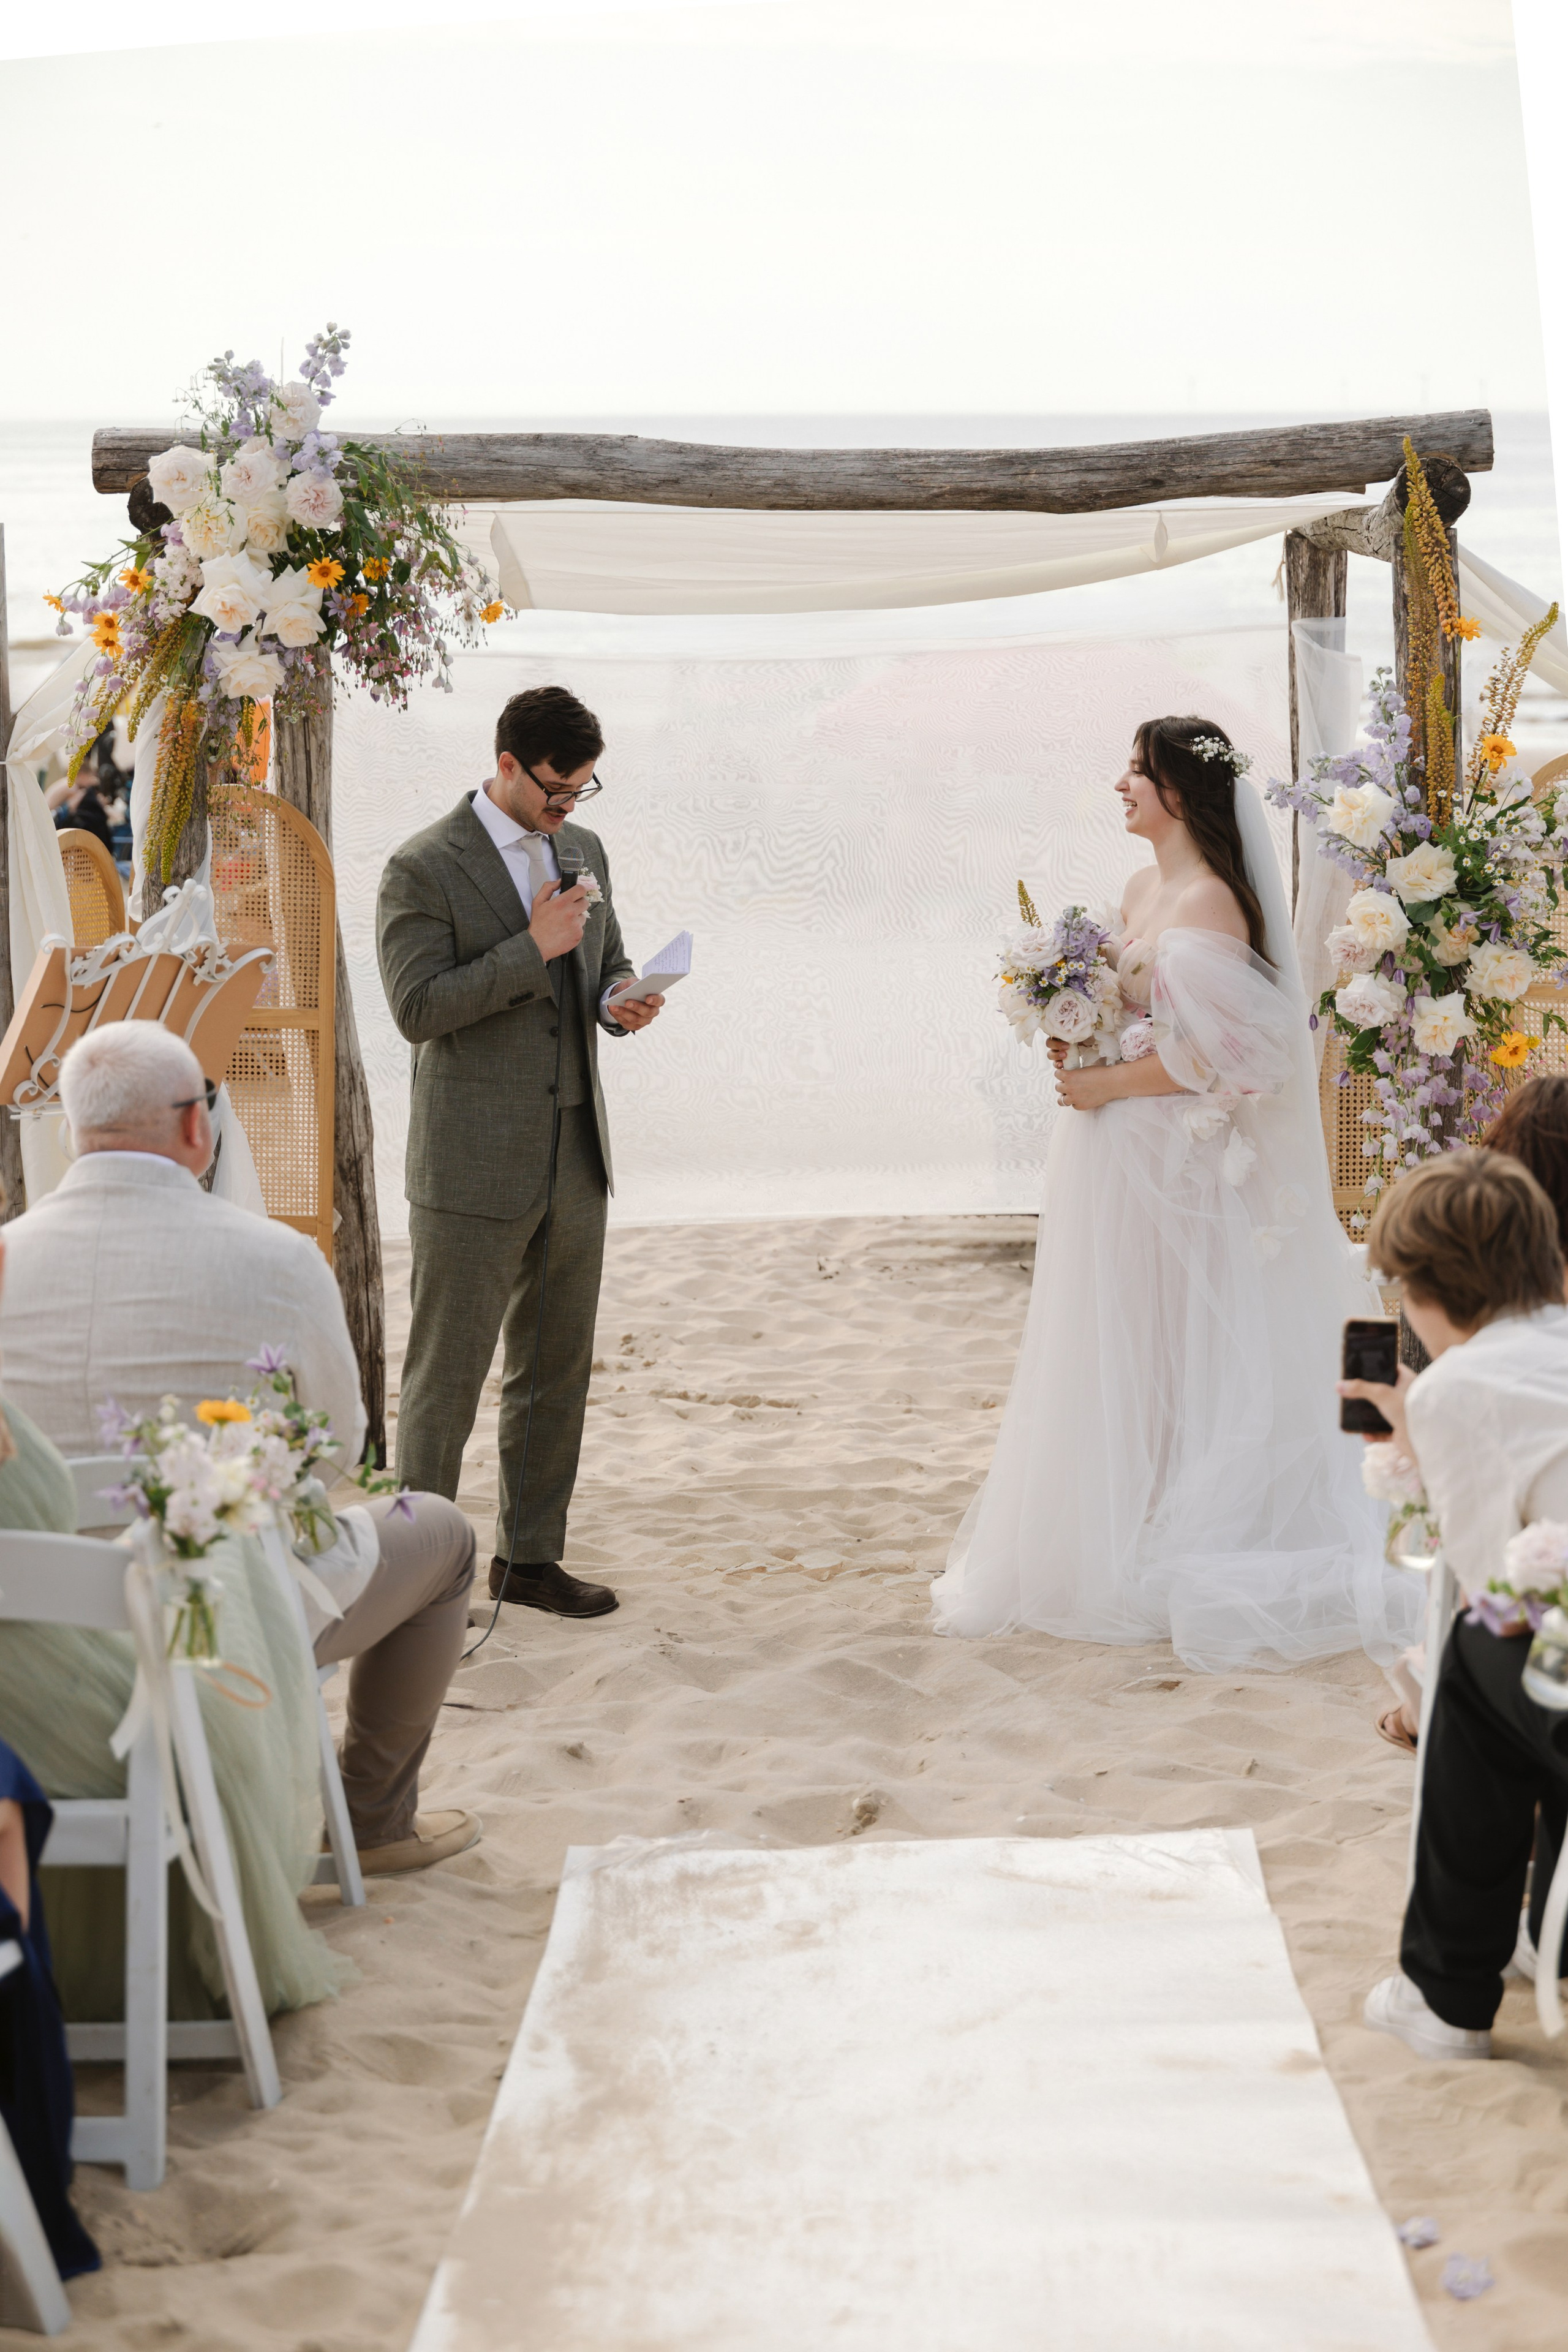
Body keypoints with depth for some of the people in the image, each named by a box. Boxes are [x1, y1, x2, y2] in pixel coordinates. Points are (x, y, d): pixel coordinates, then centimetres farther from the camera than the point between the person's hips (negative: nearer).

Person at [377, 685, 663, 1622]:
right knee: (447, 1378, 0)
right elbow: (418, 1008, -16)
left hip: (574, 1157, 7)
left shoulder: (585, 850, 11)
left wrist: (623, 1003, -2)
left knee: (558, 1370, 12)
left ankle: (531, 1558, 23)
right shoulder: (423, 869, -10)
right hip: (474, 1166, -6)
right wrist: (533, 947, -20)